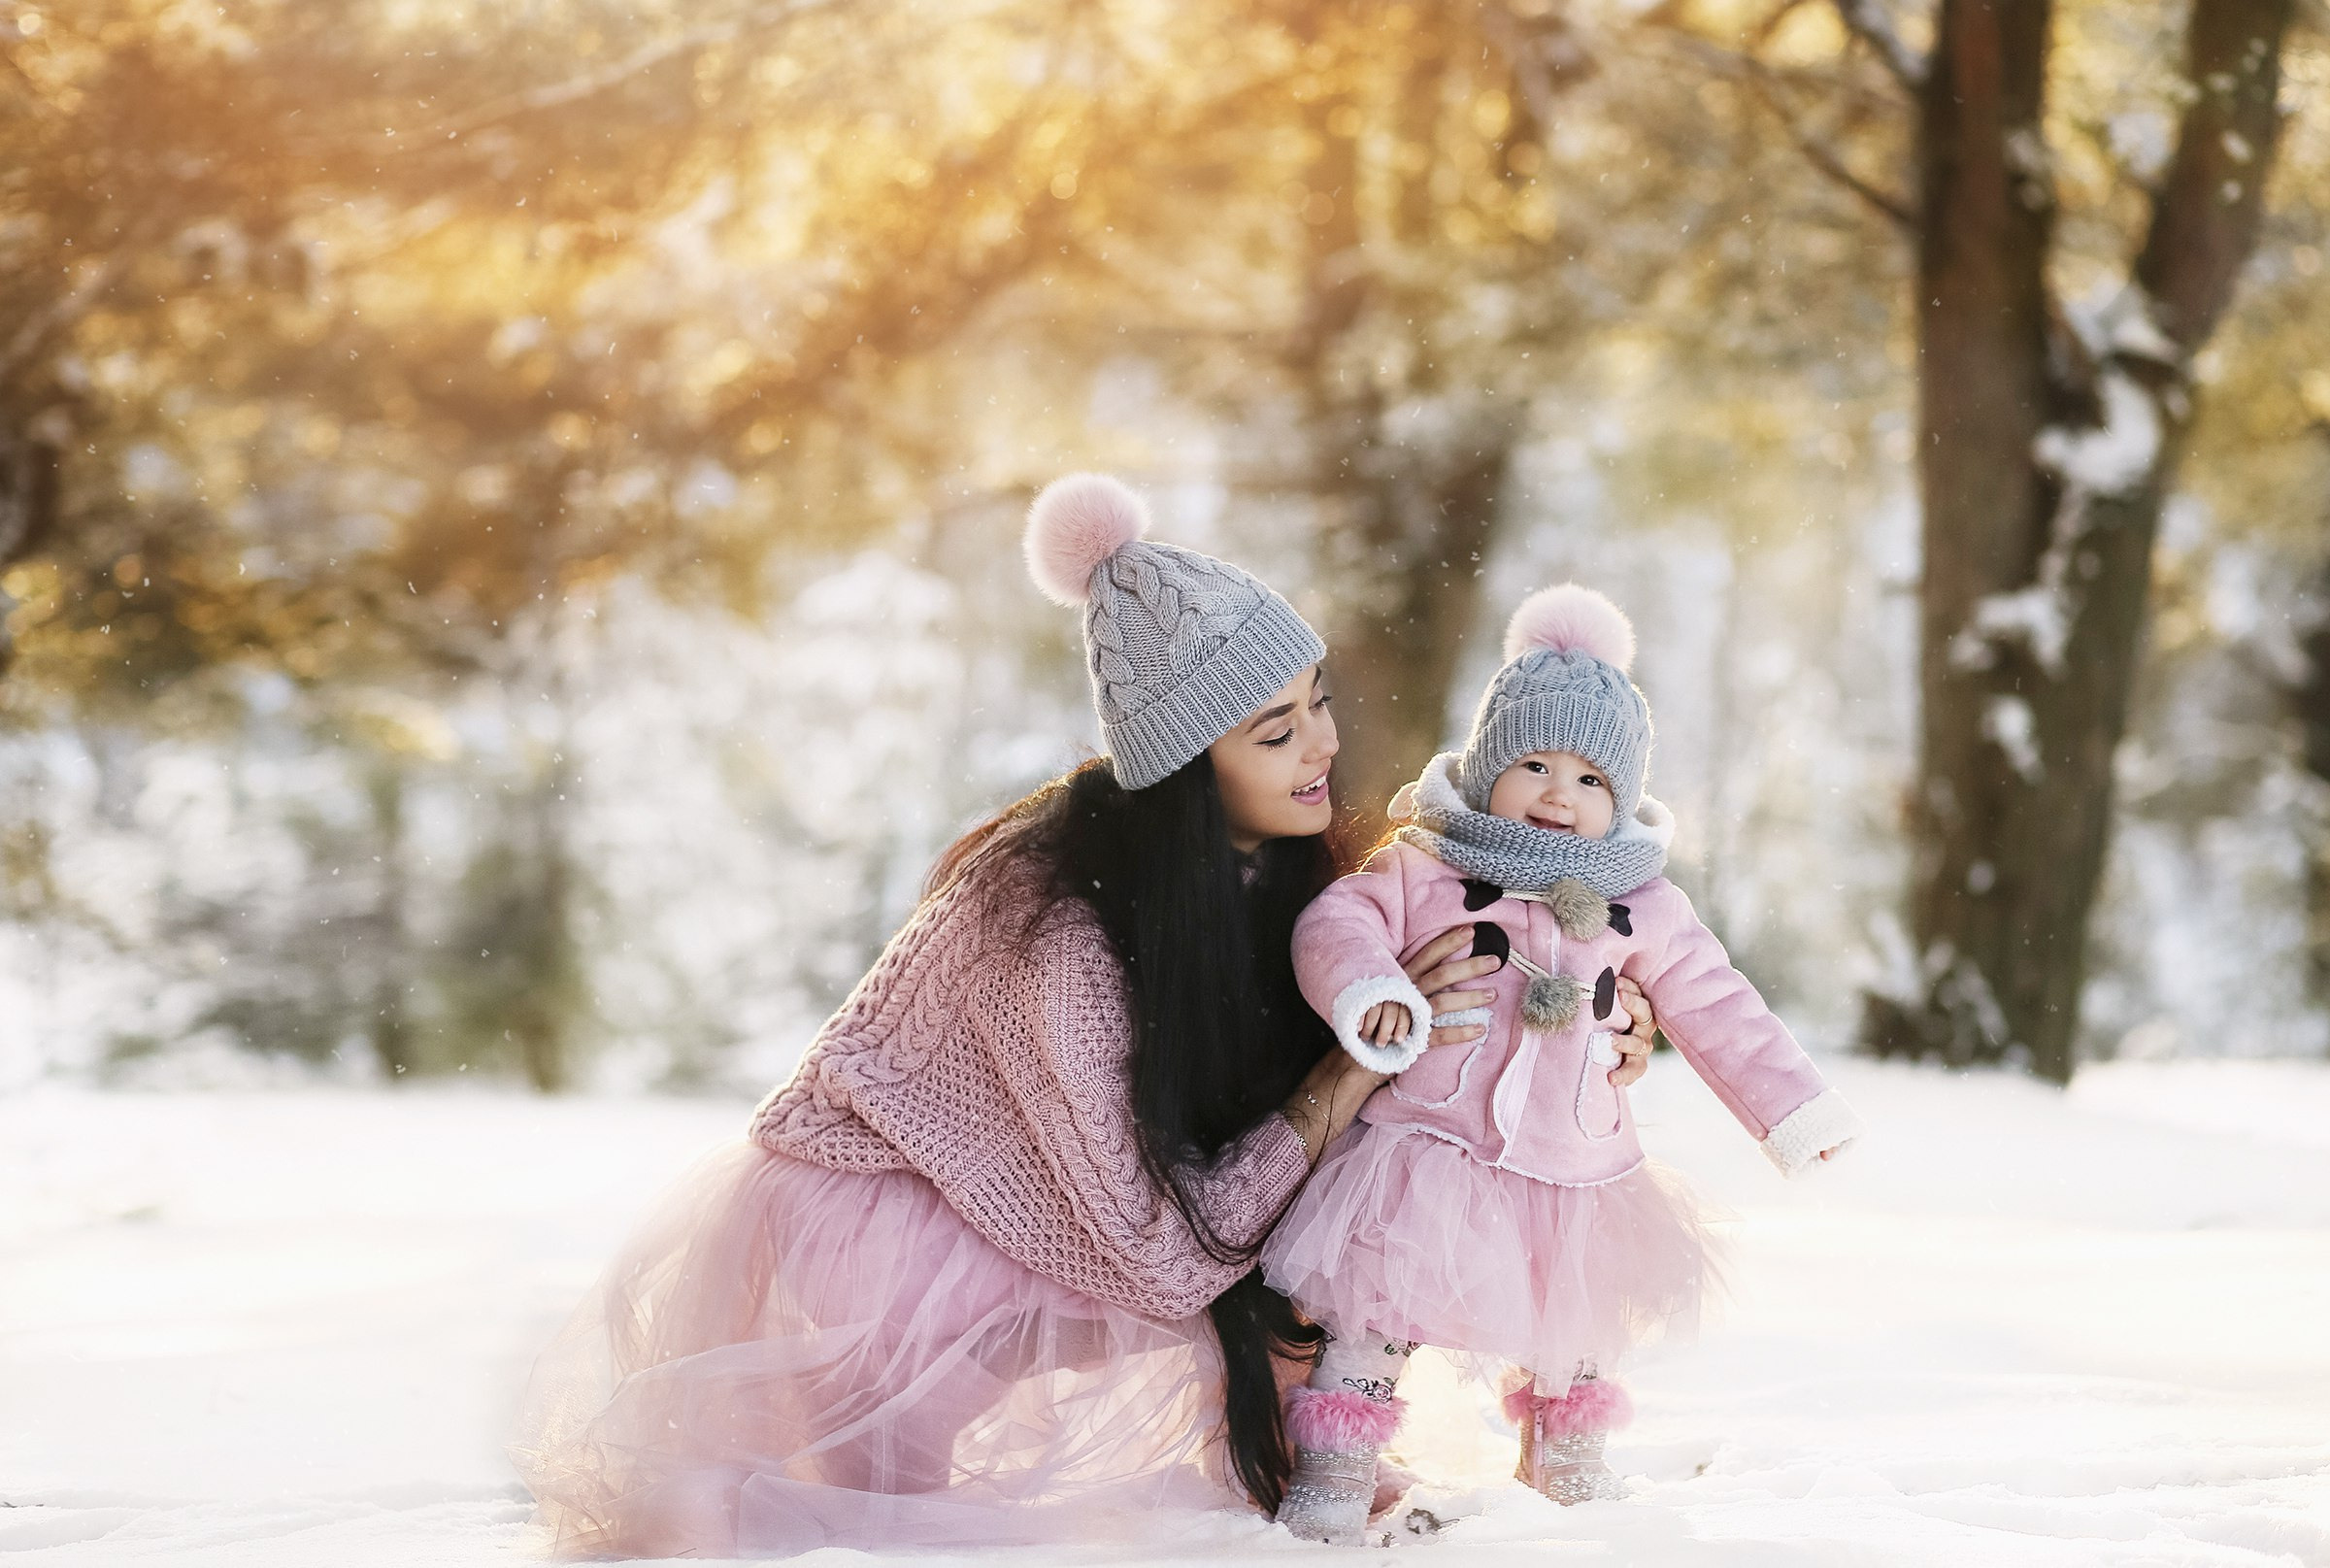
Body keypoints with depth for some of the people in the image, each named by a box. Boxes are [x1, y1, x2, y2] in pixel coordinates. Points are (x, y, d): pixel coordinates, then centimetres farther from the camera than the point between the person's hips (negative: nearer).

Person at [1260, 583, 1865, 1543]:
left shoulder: (1641, 910, 4)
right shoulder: (1425, 870, -5)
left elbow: (1716, 1009, 10)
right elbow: (1339, 923, -14)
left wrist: (1790, 1106, 10)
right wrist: (1369, 992, -34)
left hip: (1574, 1169, 4)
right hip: (1431, 1153, -4)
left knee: (1575, 1328, 22)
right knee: (1376, 1312, -9)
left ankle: (1567, 1459, 45)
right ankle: (1330, 1474, 2)